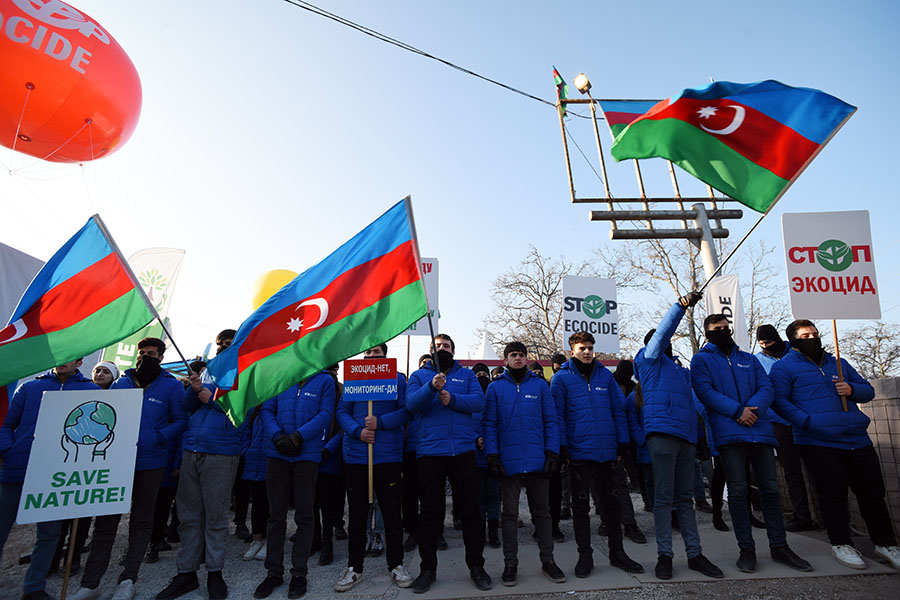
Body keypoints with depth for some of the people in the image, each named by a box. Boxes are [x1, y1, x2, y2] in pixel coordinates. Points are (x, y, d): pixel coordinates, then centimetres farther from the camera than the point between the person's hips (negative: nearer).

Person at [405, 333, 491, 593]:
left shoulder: (466, 374, 12)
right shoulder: (419, 375, 10)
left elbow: (479, 401, -3)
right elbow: (411, 403, -8)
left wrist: (452, 399, -16)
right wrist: (431, 387, -24)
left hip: (462, 449, 1)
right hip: (429, 451, 0)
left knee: (469, 508, 7)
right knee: (430, 510, 8)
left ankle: (476, 565, 23)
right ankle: (428, 568, 23)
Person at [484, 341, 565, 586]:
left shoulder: (539, 385, 5)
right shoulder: (495, 388, 3)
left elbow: (551, 420, 4)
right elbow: (489, 424, 1)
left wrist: (552, 452, -4)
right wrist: (492, 455, -8)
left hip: (538, 460, 1)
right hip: (509, 461, -1)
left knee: (541, 511, 13)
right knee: (510, 513, 10)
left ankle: (547, 560, 26)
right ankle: (510, 563, 22)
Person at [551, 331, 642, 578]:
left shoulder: (605, 375, 8)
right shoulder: (562, 378, -2)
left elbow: (619, 410, 10)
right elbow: (558, 415, -3)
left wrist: (622, 442, 5)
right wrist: (562, 446, -9)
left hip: (608, 450, 4)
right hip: (580, 450, -3)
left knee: (611, 500, 14)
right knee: (581, 503, 5)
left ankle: (617, 552, 28)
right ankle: (585, 555, 18)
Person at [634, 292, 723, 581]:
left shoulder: (681, 371, 28)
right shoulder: (649, 359, 9)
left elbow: (691, 402, 28)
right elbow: (661, 333, -5)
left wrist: (700, 436, 20)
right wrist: (681, 305, -9)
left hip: (687, 436, 7)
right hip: (662, 432, -7)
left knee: (685, 497, 10)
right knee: (663, 497, -4)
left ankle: (694, 553, 15)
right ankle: (664, 555, 3)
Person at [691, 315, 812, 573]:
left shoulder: (749, 359, 20)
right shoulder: (702, 360, 6)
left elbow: (766, 388, 8)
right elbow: (705, 391, -8)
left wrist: (753, 408, -12)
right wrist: (737, 411, -17)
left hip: (759, 429, 4)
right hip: (729, 433, -4)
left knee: (770, 487, 7)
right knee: (738, 490, -3)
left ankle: (779, 546, 20)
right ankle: (746, 548, 8)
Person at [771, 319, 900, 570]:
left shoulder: (837, 363, 19)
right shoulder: (784, 366, 1)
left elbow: (868, 390, 22)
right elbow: (779, 401, -8)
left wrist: (852, 389, -1)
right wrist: (807, 422, -18)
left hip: (857, 439, 5)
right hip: (818, 443, -5)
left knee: (872, 491, 11)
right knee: (833, 493, 0)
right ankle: (841, 543, 15)